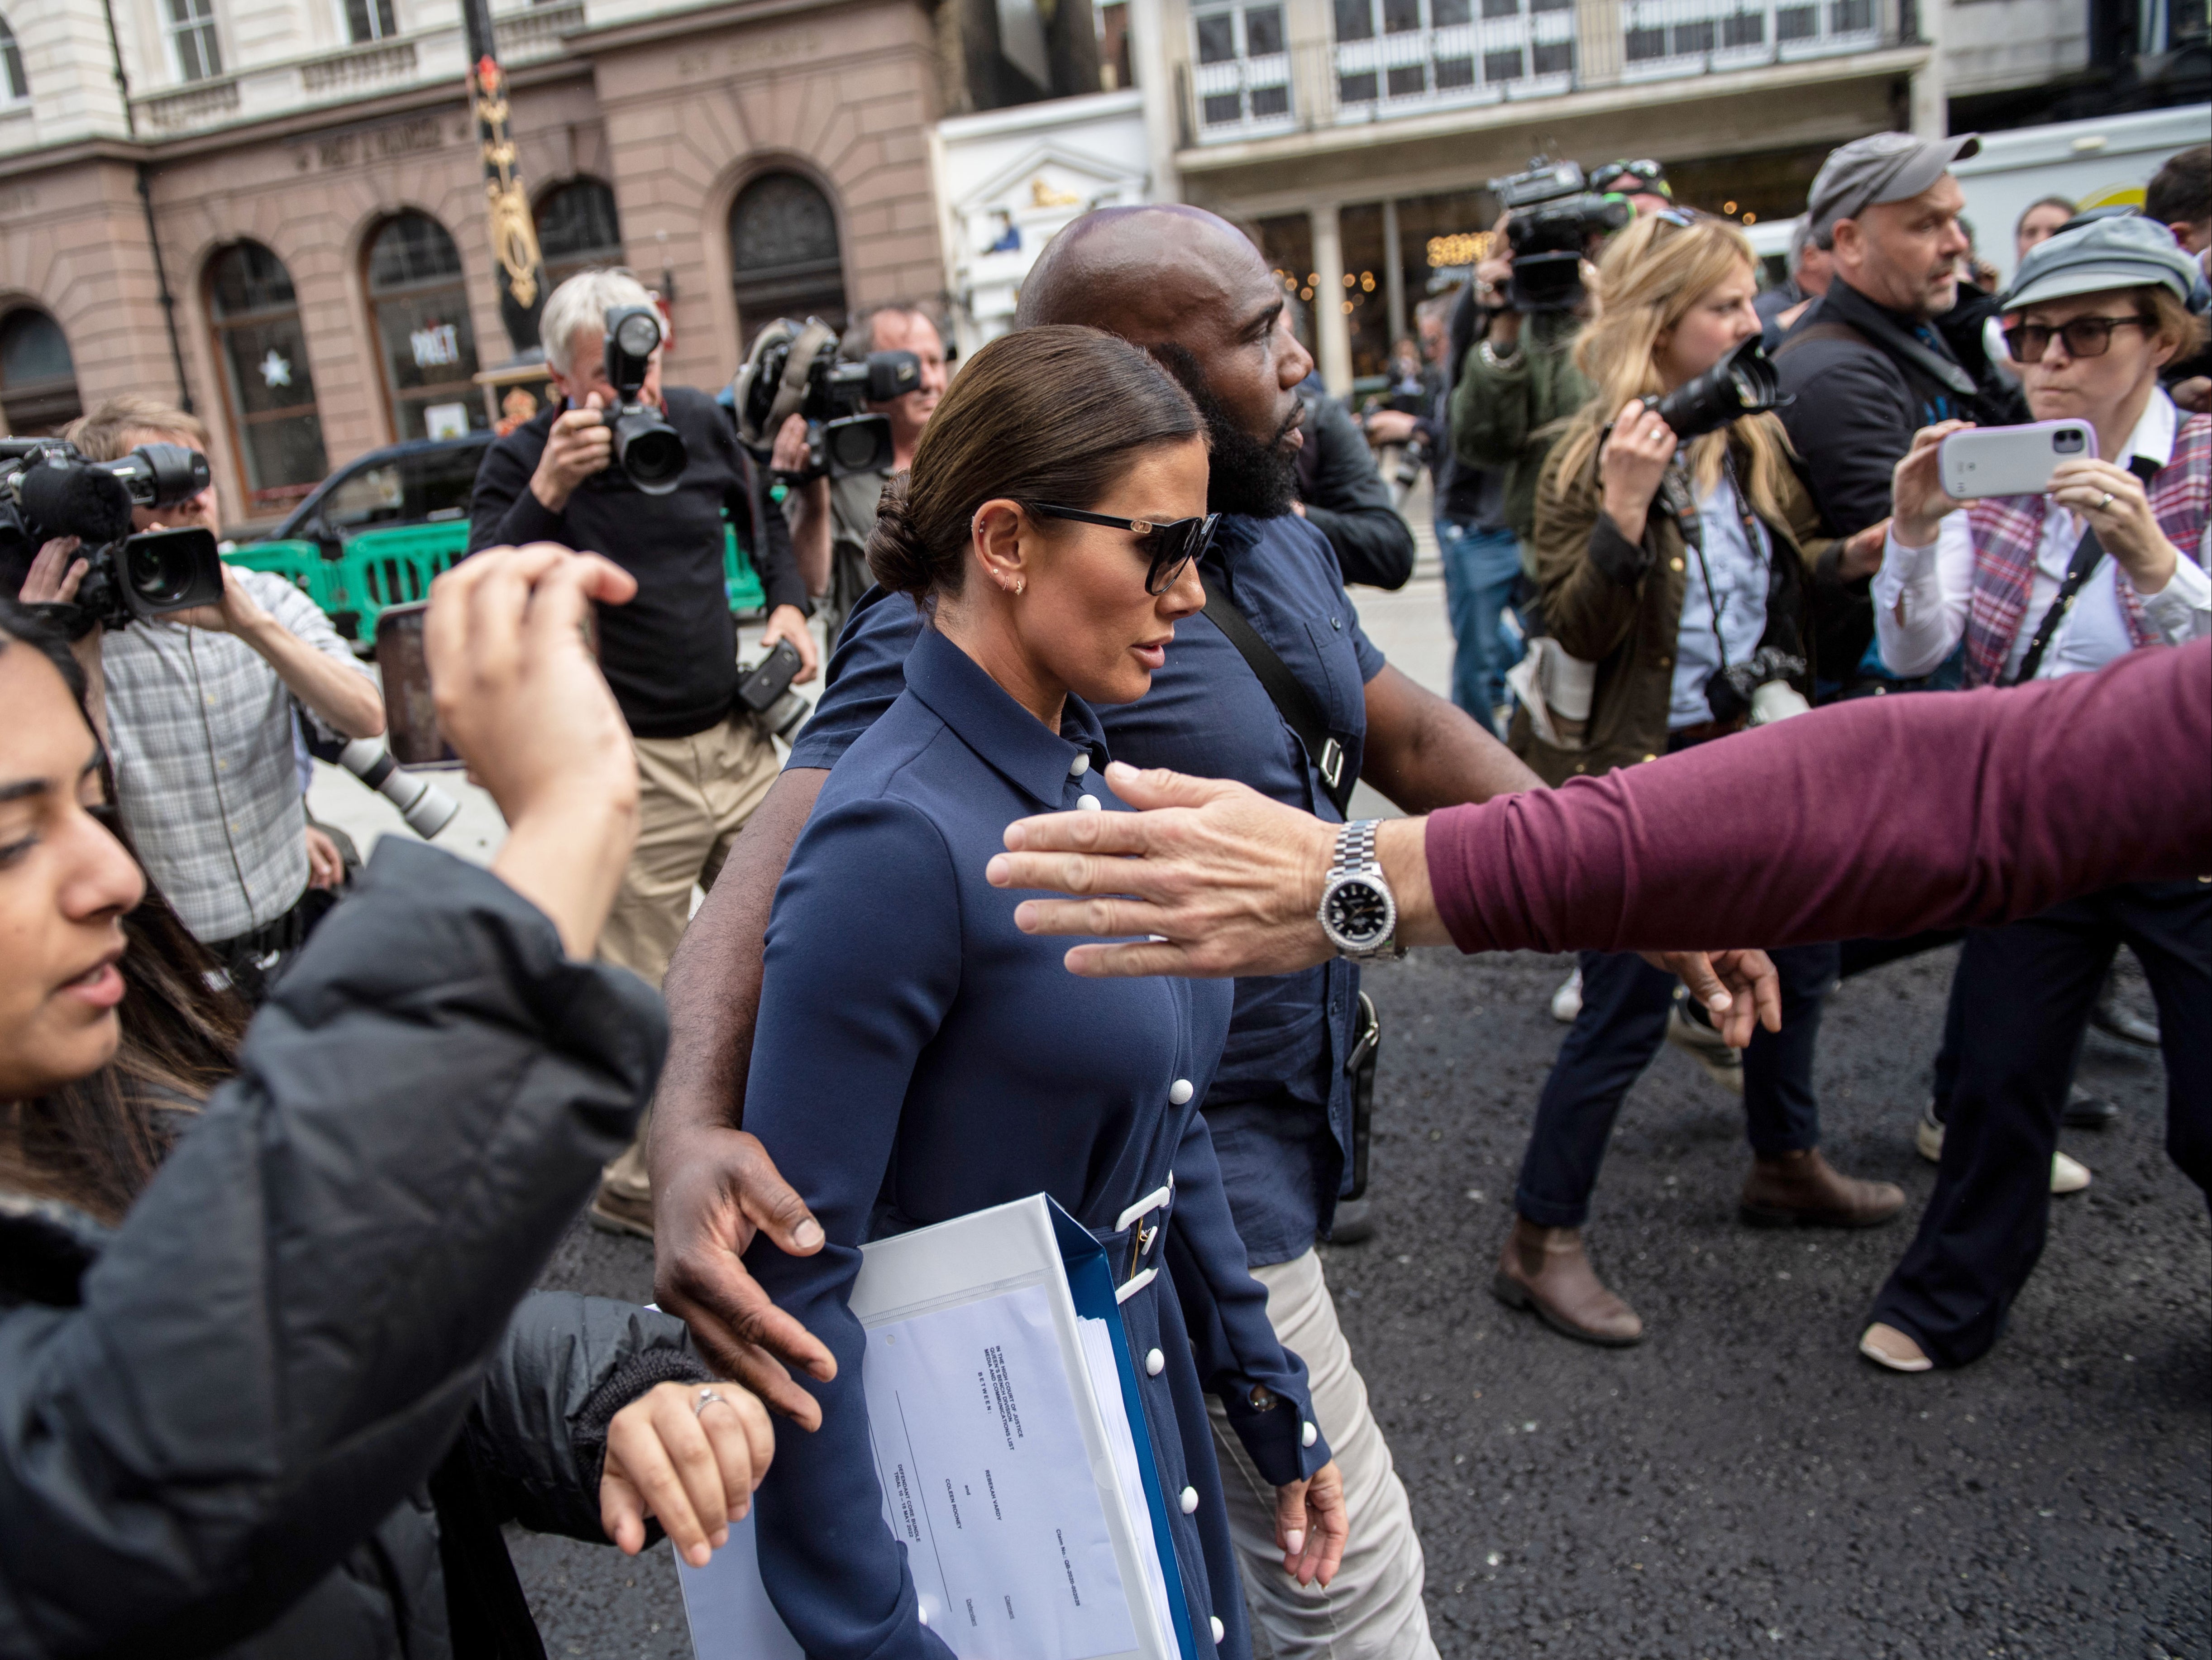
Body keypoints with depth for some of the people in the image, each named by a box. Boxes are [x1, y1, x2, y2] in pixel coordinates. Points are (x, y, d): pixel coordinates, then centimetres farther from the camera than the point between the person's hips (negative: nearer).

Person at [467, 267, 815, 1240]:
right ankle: (633, 1181, 21)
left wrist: (787, 604, 8)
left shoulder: (700, 423, 5)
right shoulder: (523, 463, -9)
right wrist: (547, 492, -33)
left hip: (738, 740, 6)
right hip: (627, 767, -5)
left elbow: (762, 518, 24)